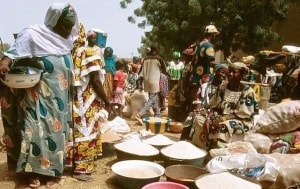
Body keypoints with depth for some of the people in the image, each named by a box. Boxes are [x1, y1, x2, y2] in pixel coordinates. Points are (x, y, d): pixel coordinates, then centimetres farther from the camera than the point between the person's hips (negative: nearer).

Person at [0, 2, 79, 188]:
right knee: (36, 129, -4)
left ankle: (52, 170, 15)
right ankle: (34, 171, 7)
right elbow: (15, 52, -16)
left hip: (59, 99, 5)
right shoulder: (33, 34, -9)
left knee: (56, 130, 7)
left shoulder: (68, 38, 9)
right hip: (38, 95, -5)